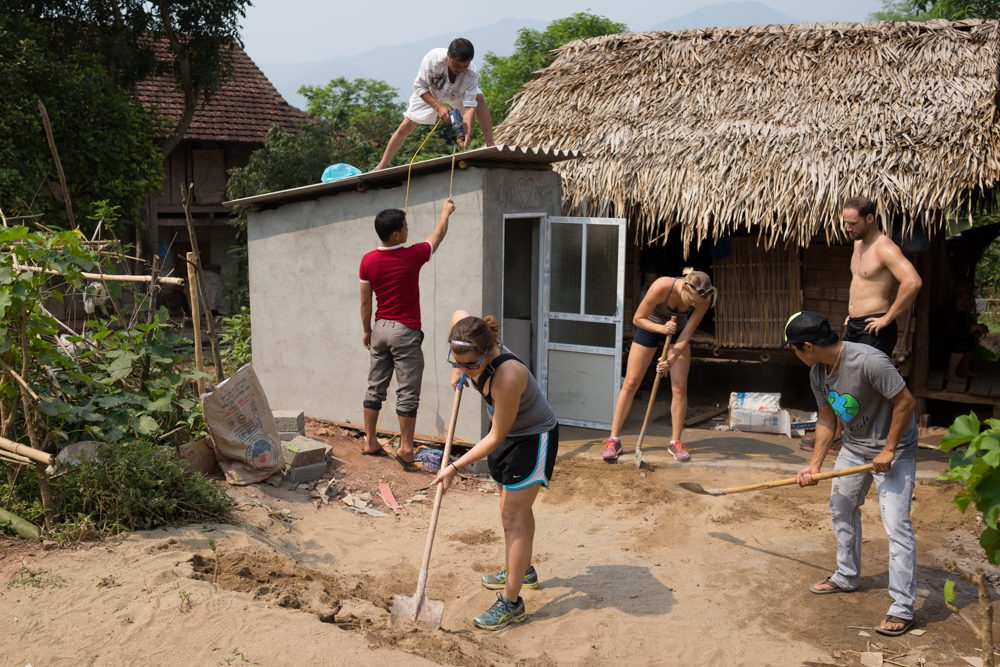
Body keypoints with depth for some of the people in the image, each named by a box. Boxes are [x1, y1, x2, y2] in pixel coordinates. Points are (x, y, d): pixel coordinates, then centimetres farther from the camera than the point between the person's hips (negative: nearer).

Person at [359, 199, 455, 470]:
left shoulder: (368, 261, -2)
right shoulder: (412, 256, -14)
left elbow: (365, 302, 6)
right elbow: (438, 235, 5)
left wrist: (366, 330, 19)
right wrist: (446, 212, 24)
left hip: (380, 329, 5)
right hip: (405, 331, -5)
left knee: (375, 387, 13)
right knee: (407, 392, -2)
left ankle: (370, 442, 20)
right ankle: (406, 448, 0)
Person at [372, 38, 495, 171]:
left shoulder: (472, 74, -37)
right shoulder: (433, 58, -41)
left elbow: (469, 105, -38)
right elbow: (419, 86, -30)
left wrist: (467, 133, -52)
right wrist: (439, 107, -42)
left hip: (458, 93, 1)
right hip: (429, 93, -1)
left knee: (479, 98, -29)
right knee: (406, 126, -7)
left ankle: (490, 146, -26)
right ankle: (381, 165, 6)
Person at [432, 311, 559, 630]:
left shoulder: (506, 377, -40)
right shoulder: (472, 349, -20)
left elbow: (496, 437, -29)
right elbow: (458, 314, 6)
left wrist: (455, 467, -23)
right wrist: (457, 371, 4)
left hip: (534, 437, -8)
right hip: (507, 432, 9)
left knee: (513, 517, -7)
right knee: (515, 507, 23)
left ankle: (511, 603, 1)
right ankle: (523, 570, 43)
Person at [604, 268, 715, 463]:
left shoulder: (703, 299, -27)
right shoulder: (660, 288, -37)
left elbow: (687, 333, -20)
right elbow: (637, 319, -23)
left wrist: (671, 360, -31)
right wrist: (661, 328, -39)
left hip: (678, 331, 2)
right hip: (650, 328, -2)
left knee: (680, 387, -7)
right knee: (630, 384, -2)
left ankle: (675, 442, 7)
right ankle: (613, 440, 5)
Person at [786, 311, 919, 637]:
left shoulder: (869, 361, -31)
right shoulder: (817, 373, -5)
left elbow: (906, 402, -25)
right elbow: (827, 419, 5)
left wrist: (888, 451, -21)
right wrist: (814, 464, -1)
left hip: (894, 449, -8)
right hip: (854, 446, 8)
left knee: (896, 523, -12)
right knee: (841, 507, 19)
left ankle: (902, 608, -5)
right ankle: (847, 577, 38)